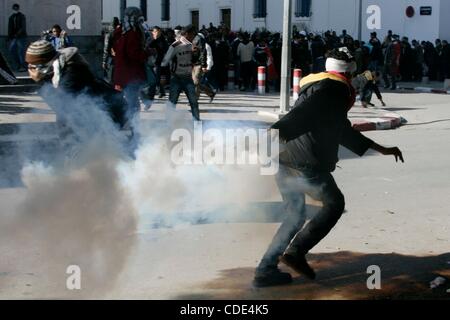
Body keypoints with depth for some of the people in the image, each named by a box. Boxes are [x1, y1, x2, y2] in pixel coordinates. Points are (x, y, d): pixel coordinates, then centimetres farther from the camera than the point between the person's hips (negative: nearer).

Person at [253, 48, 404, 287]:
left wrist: (381, 149, 42)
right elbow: (302, 115, -23)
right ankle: (296, 251, 0)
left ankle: (265, 271, 17)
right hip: (305, 164, -9)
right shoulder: (336, 90, -5)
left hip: (283, 161, 9)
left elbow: (343, 130, 36)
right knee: (334, 203, 12)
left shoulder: (319, 86, 27)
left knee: (294, 217, 20)